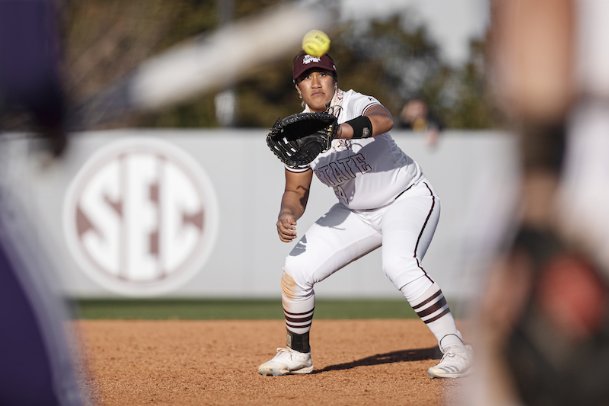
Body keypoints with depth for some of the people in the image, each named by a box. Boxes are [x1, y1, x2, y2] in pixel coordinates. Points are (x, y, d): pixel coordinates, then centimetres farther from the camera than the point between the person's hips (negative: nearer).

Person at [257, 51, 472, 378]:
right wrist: (287, 215, -18)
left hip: (408, 199, -7)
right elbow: (296, 191, 4)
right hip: (356, 213, 7)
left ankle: (455, 350, -27)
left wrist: (336, 132, -64)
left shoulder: (357, 105, -23)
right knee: (296, 270, -1)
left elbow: (384, 120, -47)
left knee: (398, 264, -34)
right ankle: (298, 355, 22)